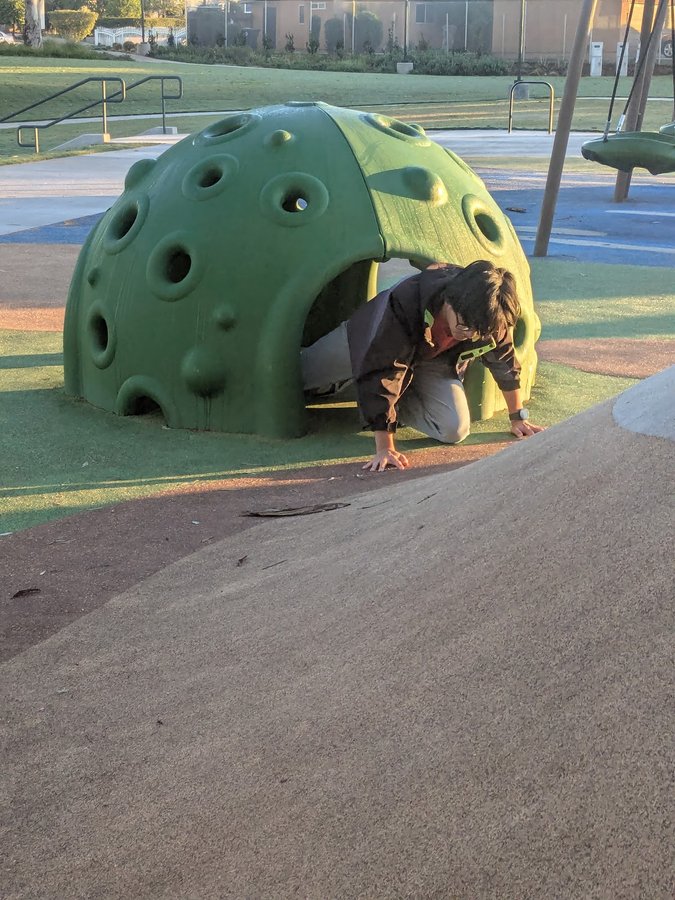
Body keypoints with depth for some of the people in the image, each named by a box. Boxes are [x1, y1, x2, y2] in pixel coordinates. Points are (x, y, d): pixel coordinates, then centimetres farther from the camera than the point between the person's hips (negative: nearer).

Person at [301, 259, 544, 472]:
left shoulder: (492, 317, -32)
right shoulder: (404, 305, -47)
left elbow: (505, 362, -11)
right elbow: (382, 375, -44)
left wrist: (518, 418, -1)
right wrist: (384, 447, -46)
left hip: (433, 364, 3)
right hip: (369, 341, -3)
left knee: (455, 431, -17)